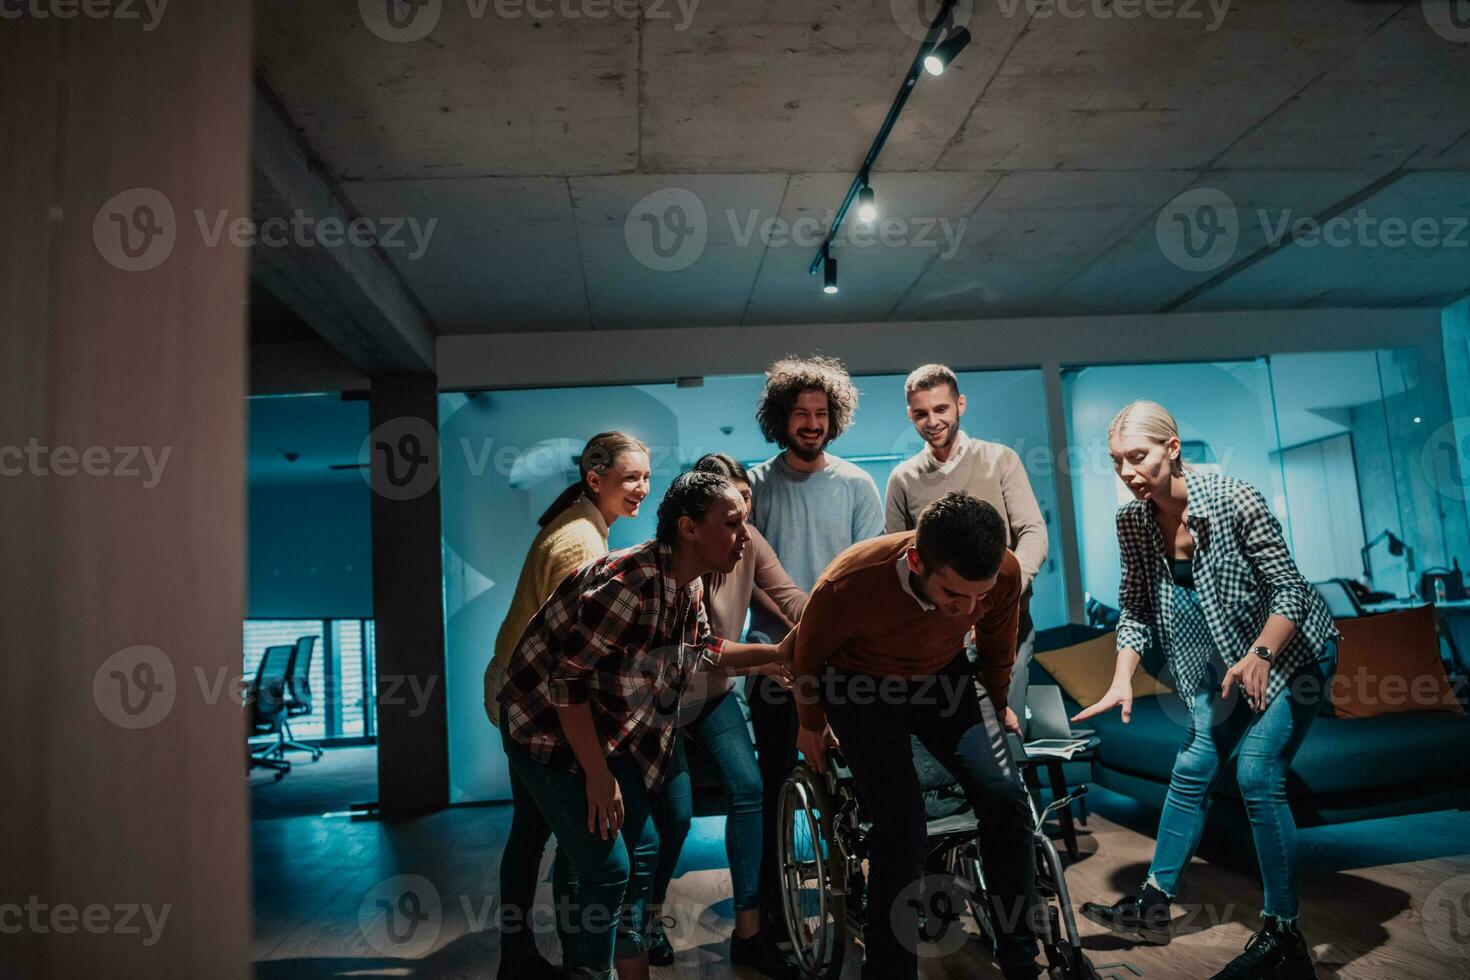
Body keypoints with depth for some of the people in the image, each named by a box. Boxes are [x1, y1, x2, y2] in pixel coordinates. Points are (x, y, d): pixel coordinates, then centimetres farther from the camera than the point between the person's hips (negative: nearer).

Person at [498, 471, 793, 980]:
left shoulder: (687, 586, -3)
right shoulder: (631, 583, -31)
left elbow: (702, 649, 15)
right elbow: (568, 682, -29)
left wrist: (777, 652, 9)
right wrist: (598, 776, -22)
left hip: (606, 728, 9)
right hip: (550, 728, -9)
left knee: (642, 850, 12)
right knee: (606, 866, -9)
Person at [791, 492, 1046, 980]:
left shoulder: (1005, 572, -26)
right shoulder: (849, 584, -36)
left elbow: (997, 645, -1)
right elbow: (809, 656, -13)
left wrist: (997, 709, 16)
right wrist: (811, 726, 4)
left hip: (942, 677, 3)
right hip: (863, 686, -3)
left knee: (1006, 797, -12)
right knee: (902, 828, -18)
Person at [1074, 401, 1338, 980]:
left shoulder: (1234, 502, -26)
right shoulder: (1132, 522, -11)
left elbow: (1288, 590, -22)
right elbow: (1135, 607, -4)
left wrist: (1258, 658, -35)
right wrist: (1122, 681, -14)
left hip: (1291, 650, -6)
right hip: (1225, 661, 6)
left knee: (1258, 775, -15)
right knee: (1192, 771, 8)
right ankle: (1153, 905, 20)